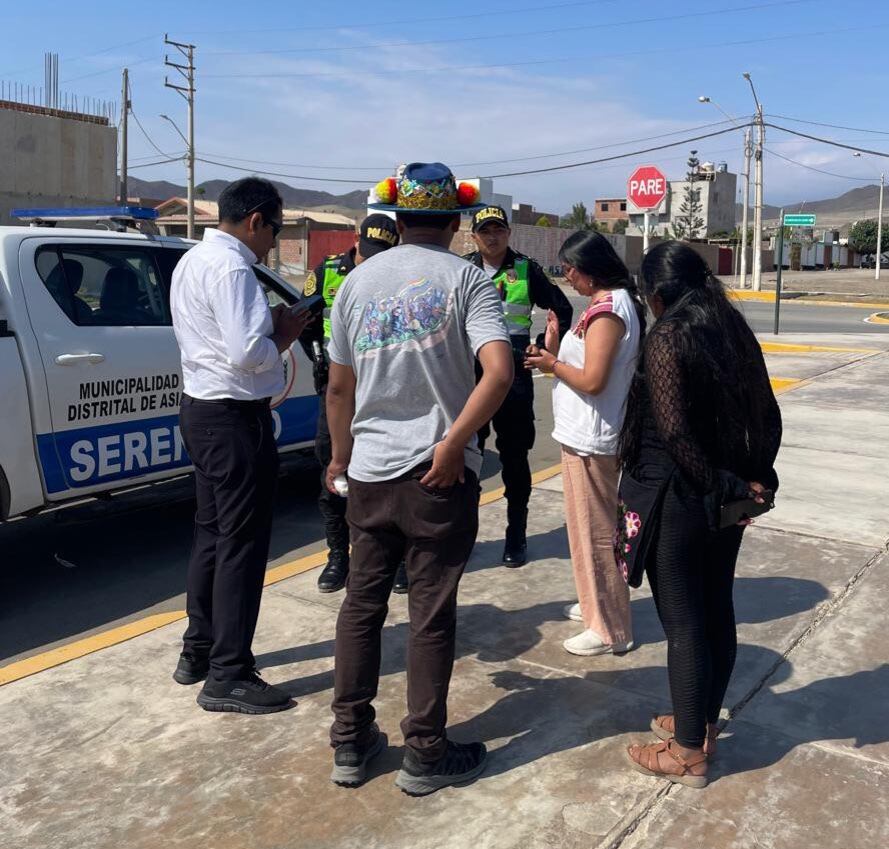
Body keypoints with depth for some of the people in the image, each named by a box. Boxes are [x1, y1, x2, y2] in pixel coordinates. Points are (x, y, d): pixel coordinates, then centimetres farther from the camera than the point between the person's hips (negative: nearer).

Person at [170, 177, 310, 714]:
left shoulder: (195, 260, 14)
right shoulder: (231, 268, -18)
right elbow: (248, 353, -27)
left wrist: (271, 326, 6)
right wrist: (283, 337, -9)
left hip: (203, 409, 11)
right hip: (235, 418, -11)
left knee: (212, 534, 18)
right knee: (243, 544, -3)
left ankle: (199, 651, 29)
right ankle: (228, 676, 6)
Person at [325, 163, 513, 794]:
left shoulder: (359, 281, 7)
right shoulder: (467, 279, -4)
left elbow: (338, 388, 10)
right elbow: (499, 371, -21)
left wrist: (341, 456, 23)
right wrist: (452, 446, -15)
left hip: (369, 471, 4)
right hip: (439, 475, -3)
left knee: (363, 603, 15)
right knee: (432, 614, 6)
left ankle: (351, 743, 24)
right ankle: (425, 755, 19)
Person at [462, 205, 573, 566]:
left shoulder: (526, 269, 1)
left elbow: (562, 310, 5)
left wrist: (542, 348, -5)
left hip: (514, 377, -2)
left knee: (514, 458, 6)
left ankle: (516, 536, 17)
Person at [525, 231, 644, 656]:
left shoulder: (607, 309, -19)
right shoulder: (612, 302, 13)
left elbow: (592, 380, -23)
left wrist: (554, 365, -8)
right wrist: (555, 352, 3)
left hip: (590, 437, -10)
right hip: (587, 433, 10)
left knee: (594, 529, 0)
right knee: (590, 526, 20)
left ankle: (609, 629, 11)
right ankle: (597, 605, 36)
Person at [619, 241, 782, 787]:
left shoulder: (667, 339, -16)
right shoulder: (736, 333, 6)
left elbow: (674, 432, -23)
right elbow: (769, 417, 7)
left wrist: (724, 484, -14)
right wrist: (755, 480, 6)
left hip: (676, 501, -8)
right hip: (725, 501, 8)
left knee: (683, 624, 3)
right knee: (717, 611, 17)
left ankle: (688, 752, 17)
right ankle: (704, 723, 35)